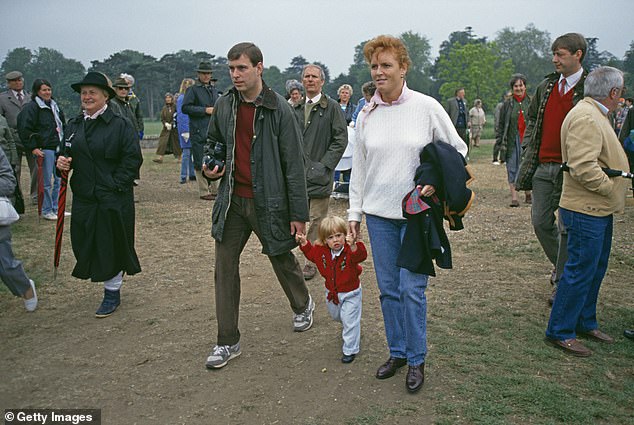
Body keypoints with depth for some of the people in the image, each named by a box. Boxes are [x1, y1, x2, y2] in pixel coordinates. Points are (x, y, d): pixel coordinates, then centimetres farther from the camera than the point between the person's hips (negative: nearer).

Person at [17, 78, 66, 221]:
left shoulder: (54, 106, 16)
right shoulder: (32, 107, -7)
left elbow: (62, 125, 26)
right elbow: (24, 129, -11)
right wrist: (33, 148, -13)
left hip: (59, 147, 7)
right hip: (45, 149, -7)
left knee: (58, 179, 11)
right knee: (47, 182, -3)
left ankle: (56, 208, 22)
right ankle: (46, 210, 8)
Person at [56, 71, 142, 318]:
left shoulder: (120, 125, -6)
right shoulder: (73, 126, 12)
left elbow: (132, 159, -10)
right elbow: (65, 154, 19)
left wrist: (116, 185, -16)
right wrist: (61, 162, -4)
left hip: (114, 200, -5)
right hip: (83, 198, 6)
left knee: (111, 245, 3)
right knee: (85, 244, 8)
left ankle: (112, 293, 19)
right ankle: (111, 285, 26)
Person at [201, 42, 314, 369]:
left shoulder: (279, 109, -11)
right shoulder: (224, 106, 3)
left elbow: (294, 164, -10)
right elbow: (213, 141, 23)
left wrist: (299, 213, -11)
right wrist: (210, 165, 0)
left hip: (268, 201, -4)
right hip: (232, 201, 4)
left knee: (283, 260, 14)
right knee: (224, 268, 3)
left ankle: (303, 305, 45)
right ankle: (228, 341, 15)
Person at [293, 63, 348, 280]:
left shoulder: (332, 107, -2)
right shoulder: (297, 109, 14)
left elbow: (340, 140, -6)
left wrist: (324, 165, -11)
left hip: (319, 174, -5)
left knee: (317, 219, -1)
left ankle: (313, 262, 8)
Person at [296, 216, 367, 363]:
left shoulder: (350, 250, -27)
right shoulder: (321, 251, -10)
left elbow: (361, 256, -47)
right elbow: (311, 254, 11)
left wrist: (353, 246, -65)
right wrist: (304, 243, -2)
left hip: (350, 293, -6)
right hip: (332, 293, 6)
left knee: (350, 321, -1)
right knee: (335, 315, 28)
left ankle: (350, 350, 15)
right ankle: (348, 326, 60)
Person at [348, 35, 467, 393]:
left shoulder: (427, 107, -5)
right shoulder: (366, 115, 5)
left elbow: (458, 149, 4)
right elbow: (359, 167, 11)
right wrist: (355, 212, 10)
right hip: (379, 214, 4)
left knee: (412, 288, -2)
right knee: (388, 288, 10)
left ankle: (417, 360, 17)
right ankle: (397, 352, 28)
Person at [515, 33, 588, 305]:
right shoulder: (546, 86, 12)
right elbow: (532, 121, 20)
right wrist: (527, 151, 9)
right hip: (543, 166, 5)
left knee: (567, 227, 1)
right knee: (540, 221, 7)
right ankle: (562, 266, 30)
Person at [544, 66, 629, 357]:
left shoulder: (595, 115, 16)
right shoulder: (585, 118, -20)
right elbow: (583, 167, -29)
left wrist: (612, 193, 19)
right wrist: (611, 188, -16)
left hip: (599, 210, 11)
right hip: (586, 211, -11)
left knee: (596, 269, 18)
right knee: (580, 271, -4)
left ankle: (585, 323, 32)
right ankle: (559, 332, 7)